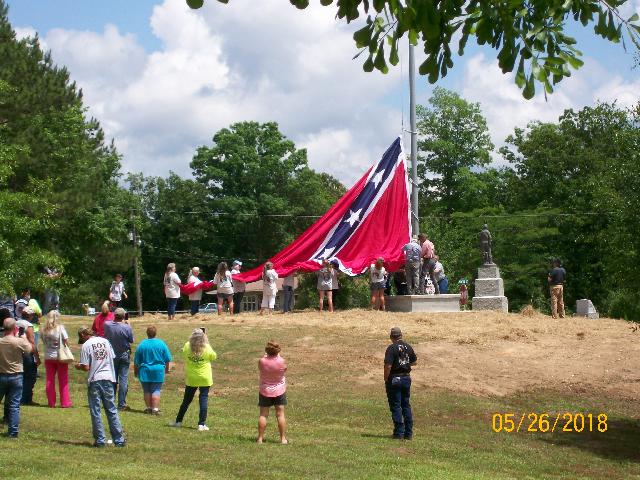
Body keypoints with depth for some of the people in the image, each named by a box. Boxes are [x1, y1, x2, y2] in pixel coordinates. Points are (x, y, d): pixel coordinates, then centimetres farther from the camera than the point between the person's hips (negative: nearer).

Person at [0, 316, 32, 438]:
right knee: (14, 405, 4)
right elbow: (29, 349, 2)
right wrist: (24, 338, 14)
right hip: (16, 376, -1)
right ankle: (13, 431, 6)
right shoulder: (19, 342, -16)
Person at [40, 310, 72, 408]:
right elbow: (67, 342, -11)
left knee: (49, 381, 10)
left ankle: (51, 403, 13)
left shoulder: (44, 330, -4)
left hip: (48, 357, 3)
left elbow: (43, 342, 2)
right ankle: (65, 402, 6)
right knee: (63, 380, 6)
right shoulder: (60, 328, -13)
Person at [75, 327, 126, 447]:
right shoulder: (105, 341, 7)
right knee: (112, 410, 9)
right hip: (108, 378, 4)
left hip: (94, 380, -4)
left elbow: (86, 367, -10)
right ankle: (119, 439, 8)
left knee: (95, 411, 6)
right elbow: (112, 359, 11)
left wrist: (78, 366, 10)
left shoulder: (86, 345, -6)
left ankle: (100, 440, 6)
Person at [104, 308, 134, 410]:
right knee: (123, 380, 0)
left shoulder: (107, 325, -12)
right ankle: (122, 404, -1)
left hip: (111, 355, 3)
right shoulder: (127, 327, -19)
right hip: (124, 355, -3)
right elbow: (131, 340, -6)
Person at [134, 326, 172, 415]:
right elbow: (168, 360, 3)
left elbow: (136, 361, 2)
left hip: (145, 372, 0)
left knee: (147, 391, 10)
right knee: (156, 390, 2)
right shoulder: (161, 344, -4)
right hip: (158, 371, 0)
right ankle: (155, 409, -5)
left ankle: (149, 408, 14)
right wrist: (167, 369, 19)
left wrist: (135, 371, 15)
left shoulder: (142, 344, -4)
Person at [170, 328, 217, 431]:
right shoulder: (207, 348, -12)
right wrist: (207, 343, 9)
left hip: (191, 379, 3)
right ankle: (201, 424, -1)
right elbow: (214, 357, 6)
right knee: (203, 399, 2)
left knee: (187, 400, 15)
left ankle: (178, 421, 24)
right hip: (205, 379, -2)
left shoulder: (187, 347, -7)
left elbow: (184, 356, 12)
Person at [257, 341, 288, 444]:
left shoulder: (262, 361, -16)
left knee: (263, 415, 6)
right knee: (280, 414, 5)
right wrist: (278, 356, 11)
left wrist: (265, 355, 12)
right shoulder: (281, 361, -17)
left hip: (265, 391, 0)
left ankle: (260, 438, 8)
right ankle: (283, 438, 6)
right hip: (279, 391, 0)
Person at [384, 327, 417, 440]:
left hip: (394, 379, -6)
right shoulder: (408, 347, 4)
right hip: (406, 378, 6)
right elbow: (414, 361, 16)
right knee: (406, 405, 13)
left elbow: (388, 366, -22)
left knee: (396, 406, 0)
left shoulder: (392, 348, -15)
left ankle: (399, 433, 0)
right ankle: (408, 433, 15)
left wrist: (386, 379, -10)